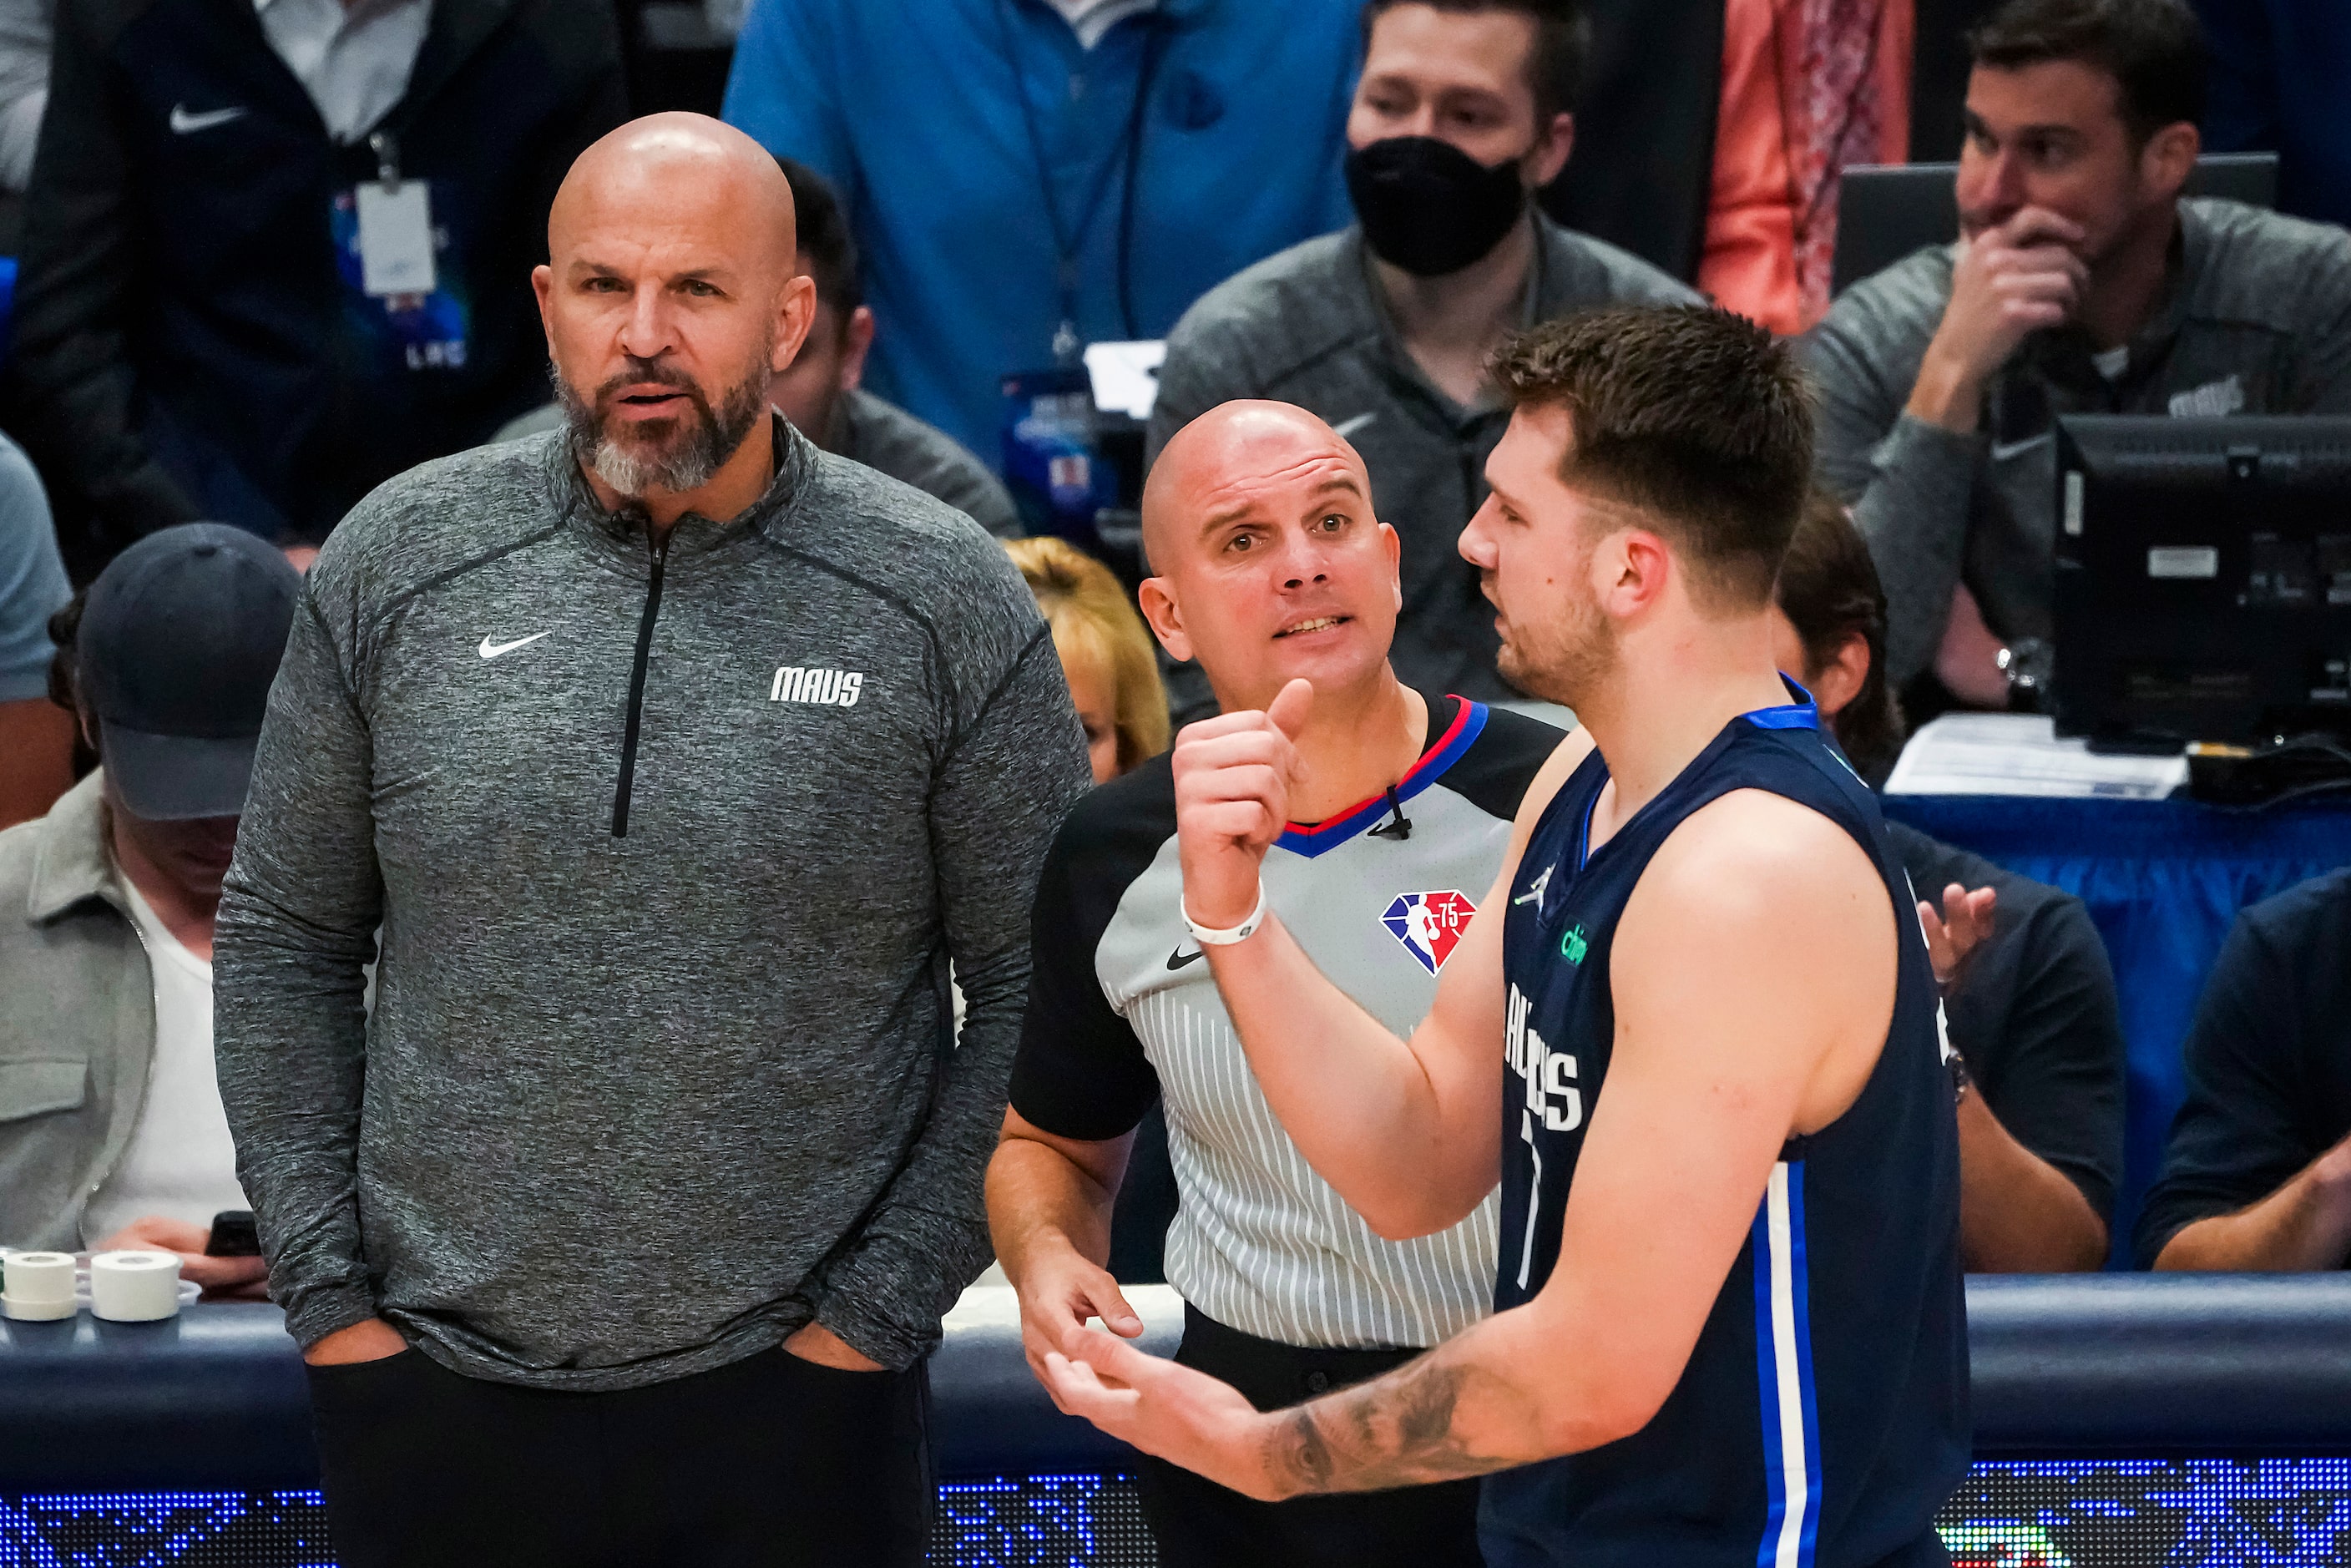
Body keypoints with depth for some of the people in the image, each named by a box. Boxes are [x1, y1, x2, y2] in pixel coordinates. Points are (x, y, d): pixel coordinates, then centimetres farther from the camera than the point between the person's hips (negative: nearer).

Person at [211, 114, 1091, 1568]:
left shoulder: (949, 603, -5)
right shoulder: (396, 567, 0)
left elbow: (1039, 987, -2)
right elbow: (285, 940, 7)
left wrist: (880, 1309, -6)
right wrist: (326, 1289, 0)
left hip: (785, 1394, -2)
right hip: (432, 1392, 2)